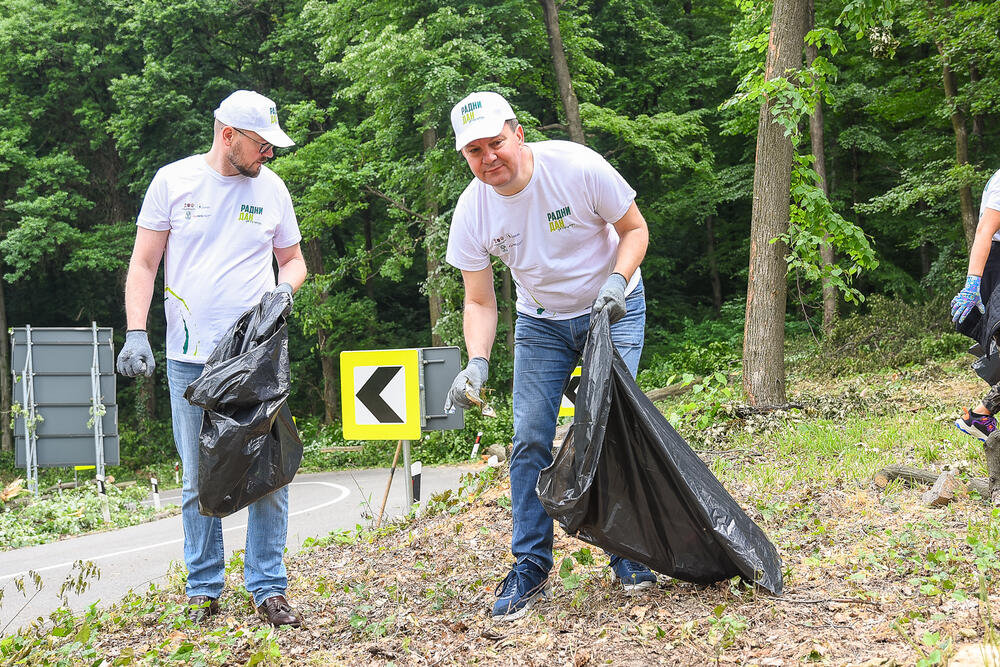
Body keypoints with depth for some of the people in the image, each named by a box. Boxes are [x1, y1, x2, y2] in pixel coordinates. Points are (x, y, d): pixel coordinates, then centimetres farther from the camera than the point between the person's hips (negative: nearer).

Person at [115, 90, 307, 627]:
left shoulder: (271, 188, 8)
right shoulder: (173, 181, 3)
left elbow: (293, 259, 19)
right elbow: (143, 264, 5)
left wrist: (284, 288, -4)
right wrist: (136, 332, -6)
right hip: (190, 360, -1)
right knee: (199, 480, 4)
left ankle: (268, 587, 7)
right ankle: (203, 589, 15)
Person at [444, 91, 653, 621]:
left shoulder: (576, 166, -25)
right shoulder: (471, 211, -16)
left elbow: (635, 228, -10)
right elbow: (480, 302, -9)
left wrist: (616, 279, -28)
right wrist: (477, 363, -26)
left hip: (613, 309, -2)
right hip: (541, 322, 3)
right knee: (529, 441, -5)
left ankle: (629, 556, 5)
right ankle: (530, 567, 7)